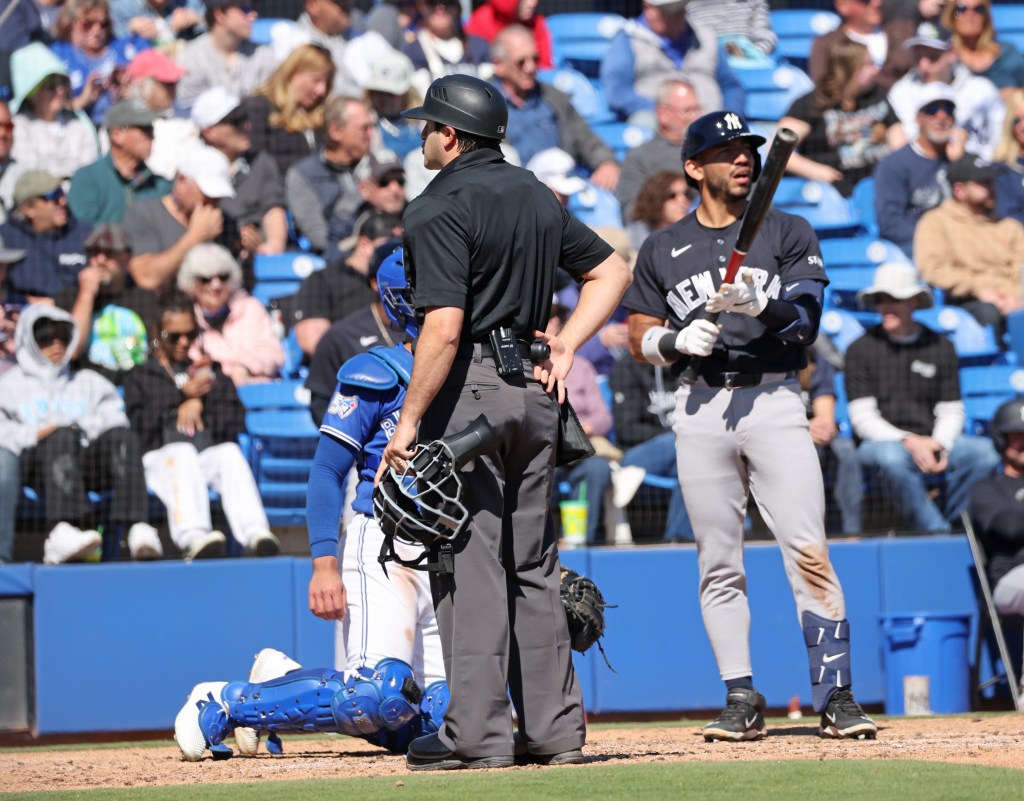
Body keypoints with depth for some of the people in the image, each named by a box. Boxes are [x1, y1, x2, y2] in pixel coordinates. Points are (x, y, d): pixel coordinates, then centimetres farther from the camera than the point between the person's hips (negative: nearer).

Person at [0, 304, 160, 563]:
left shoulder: (89, 382, 36)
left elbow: (113, 418, 17)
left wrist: (83, 426, -4)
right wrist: (33, 434, -9)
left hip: (87, 460, 3)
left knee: (122, 436, -30)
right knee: (63, 436, -38)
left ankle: (138, 528, -53)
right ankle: (62, 530, -63)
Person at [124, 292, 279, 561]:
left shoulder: (211, 370, 31)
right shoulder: (141, 376, 24)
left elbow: (236, 423, 18)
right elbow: (137, 425, 5)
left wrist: (201, 404, 2)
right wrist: (182, 396, 1)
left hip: (212, 452, 2)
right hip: (163, 456, -2)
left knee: (231, 452, -34)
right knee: (183, 453, -38)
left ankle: (254, 531, -57)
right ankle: (192, 535, -64)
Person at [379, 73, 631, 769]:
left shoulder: (440, 208, -12)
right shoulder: (536, 196, 13)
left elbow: (445, 327, -20)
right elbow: (613, 270, 19)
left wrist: (409, 420, -16)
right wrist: (565, 348, 13)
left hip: (470, 387, -8)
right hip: (535, 394, 8)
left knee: (469, 561, -5)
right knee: (533, 564, 12)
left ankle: (478, 733, -6)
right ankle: (556, 729, 13)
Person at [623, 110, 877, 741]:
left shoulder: (788, 234, 8)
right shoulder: (663, 250, 14)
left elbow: (804, 321, -3)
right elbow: (639, 338, 12)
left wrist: (759, 303, -23)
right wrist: (676, 339, -9)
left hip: (773, 400, -2)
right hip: (700, 410, 2)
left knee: (809, 552, -11)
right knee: (719, 563, 2)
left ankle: (836, 696, -11)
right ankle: (742, 700, 8)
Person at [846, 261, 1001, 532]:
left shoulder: (940, 348, 13)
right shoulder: (861, 349, 4)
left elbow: (952, 412, 11)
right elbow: (863, 418, -3)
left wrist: (938, 445, -12)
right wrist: (909, 442, -17)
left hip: (931, 441, 3)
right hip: (881, 441, -3)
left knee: (986, 452, -25)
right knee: (892, 458, -40)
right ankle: (937, 532, -33)